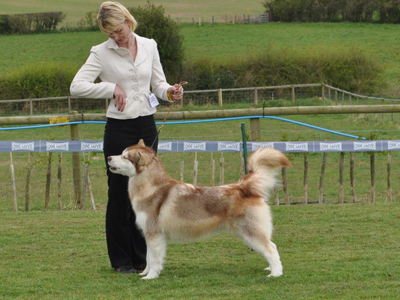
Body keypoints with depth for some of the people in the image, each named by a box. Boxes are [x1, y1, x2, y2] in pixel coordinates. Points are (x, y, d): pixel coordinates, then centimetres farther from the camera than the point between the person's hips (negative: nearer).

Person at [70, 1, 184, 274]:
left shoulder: (149, 46, 5)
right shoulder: (101, 53, -6)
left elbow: (158, 83, 11)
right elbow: (77, 86, -12)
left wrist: (169, 92, -11)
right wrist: (112, 88, -17)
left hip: (147, 127, 4)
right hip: (119, 129, -4)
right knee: (120, 193, 1)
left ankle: (141, 257, 17)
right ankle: (121, 260, 10)